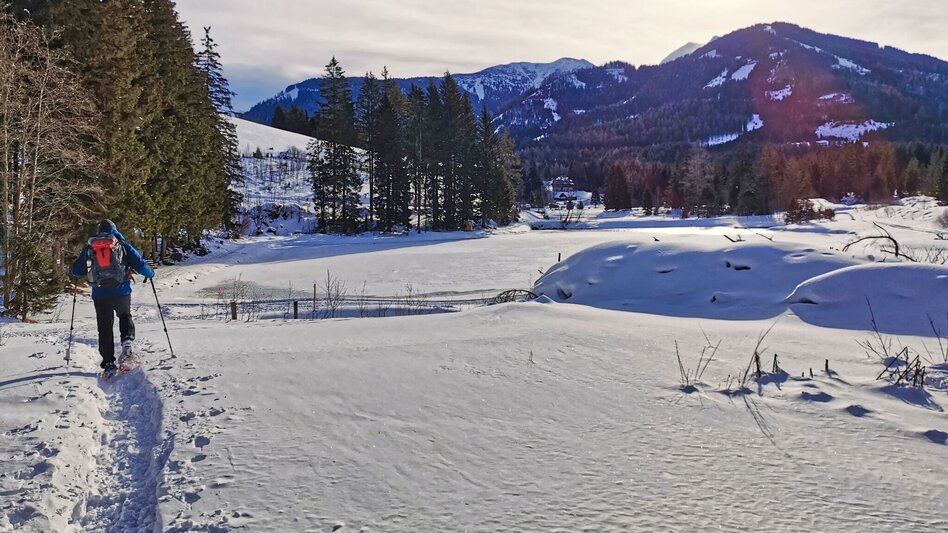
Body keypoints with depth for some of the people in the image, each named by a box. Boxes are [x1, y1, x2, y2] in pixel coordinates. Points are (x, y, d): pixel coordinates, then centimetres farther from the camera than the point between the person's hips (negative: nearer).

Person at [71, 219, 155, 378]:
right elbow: (140, 264, 0)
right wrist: (150, 273, 20)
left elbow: (76, 271, 15)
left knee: (105, 329, 8)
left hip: (100, 295, 1)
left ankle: (108, 364, 3)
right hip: (121, 292, -1)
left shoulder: (89, 248, 9)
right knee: (125, 316, 24)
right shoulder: (123, 245, 3)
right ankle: (127, 340, -4)